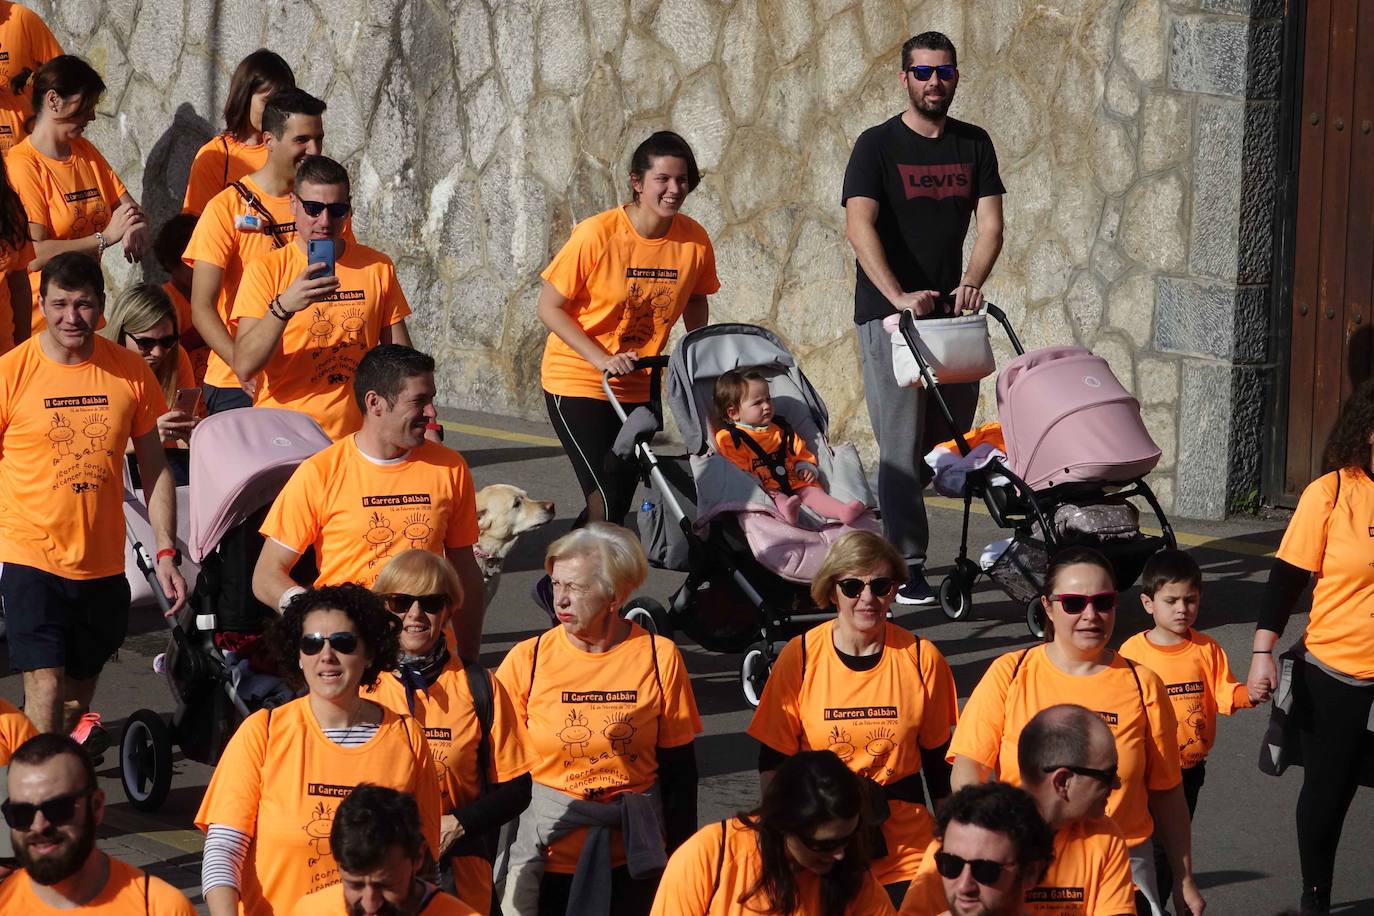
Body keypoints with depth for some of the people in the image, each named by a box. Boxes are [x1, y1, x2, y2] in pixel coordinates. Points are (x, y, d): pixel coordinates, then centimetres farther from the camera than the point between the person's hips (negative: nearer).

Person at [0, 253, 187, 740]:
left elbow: (154, 467, 8)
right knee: (45, 690, -15)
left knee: (78, 696, 16)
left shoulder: (130, 371, 1)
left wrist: (166, 553, 4)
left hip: (103, 566, 3)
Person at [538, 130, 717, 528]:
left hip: (636, 387, 5)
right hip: (577, 380, -5)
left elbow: (695, 302, 13)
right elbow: (549, 307, -13)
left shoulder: (694, 240, -8)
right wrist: (601, 358, -22)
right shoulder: (597, 234, -20)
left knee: (619, 501, 11)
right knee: (604, 501, -17)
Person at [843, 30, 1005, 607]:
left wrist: (972, 283, -15)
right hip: (889, 314, -5)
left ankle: (880, 524, 26)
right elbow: (860, 227, -16)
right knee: (903, 444, -8)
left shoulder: (974, 145, 10)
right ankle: (905, 567, -6)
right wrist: (899, 296, -28)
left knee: (950, 439, 7)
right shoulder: (878, 145, -4)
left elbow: (990, 223, 5)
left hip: (948, 308, 5)